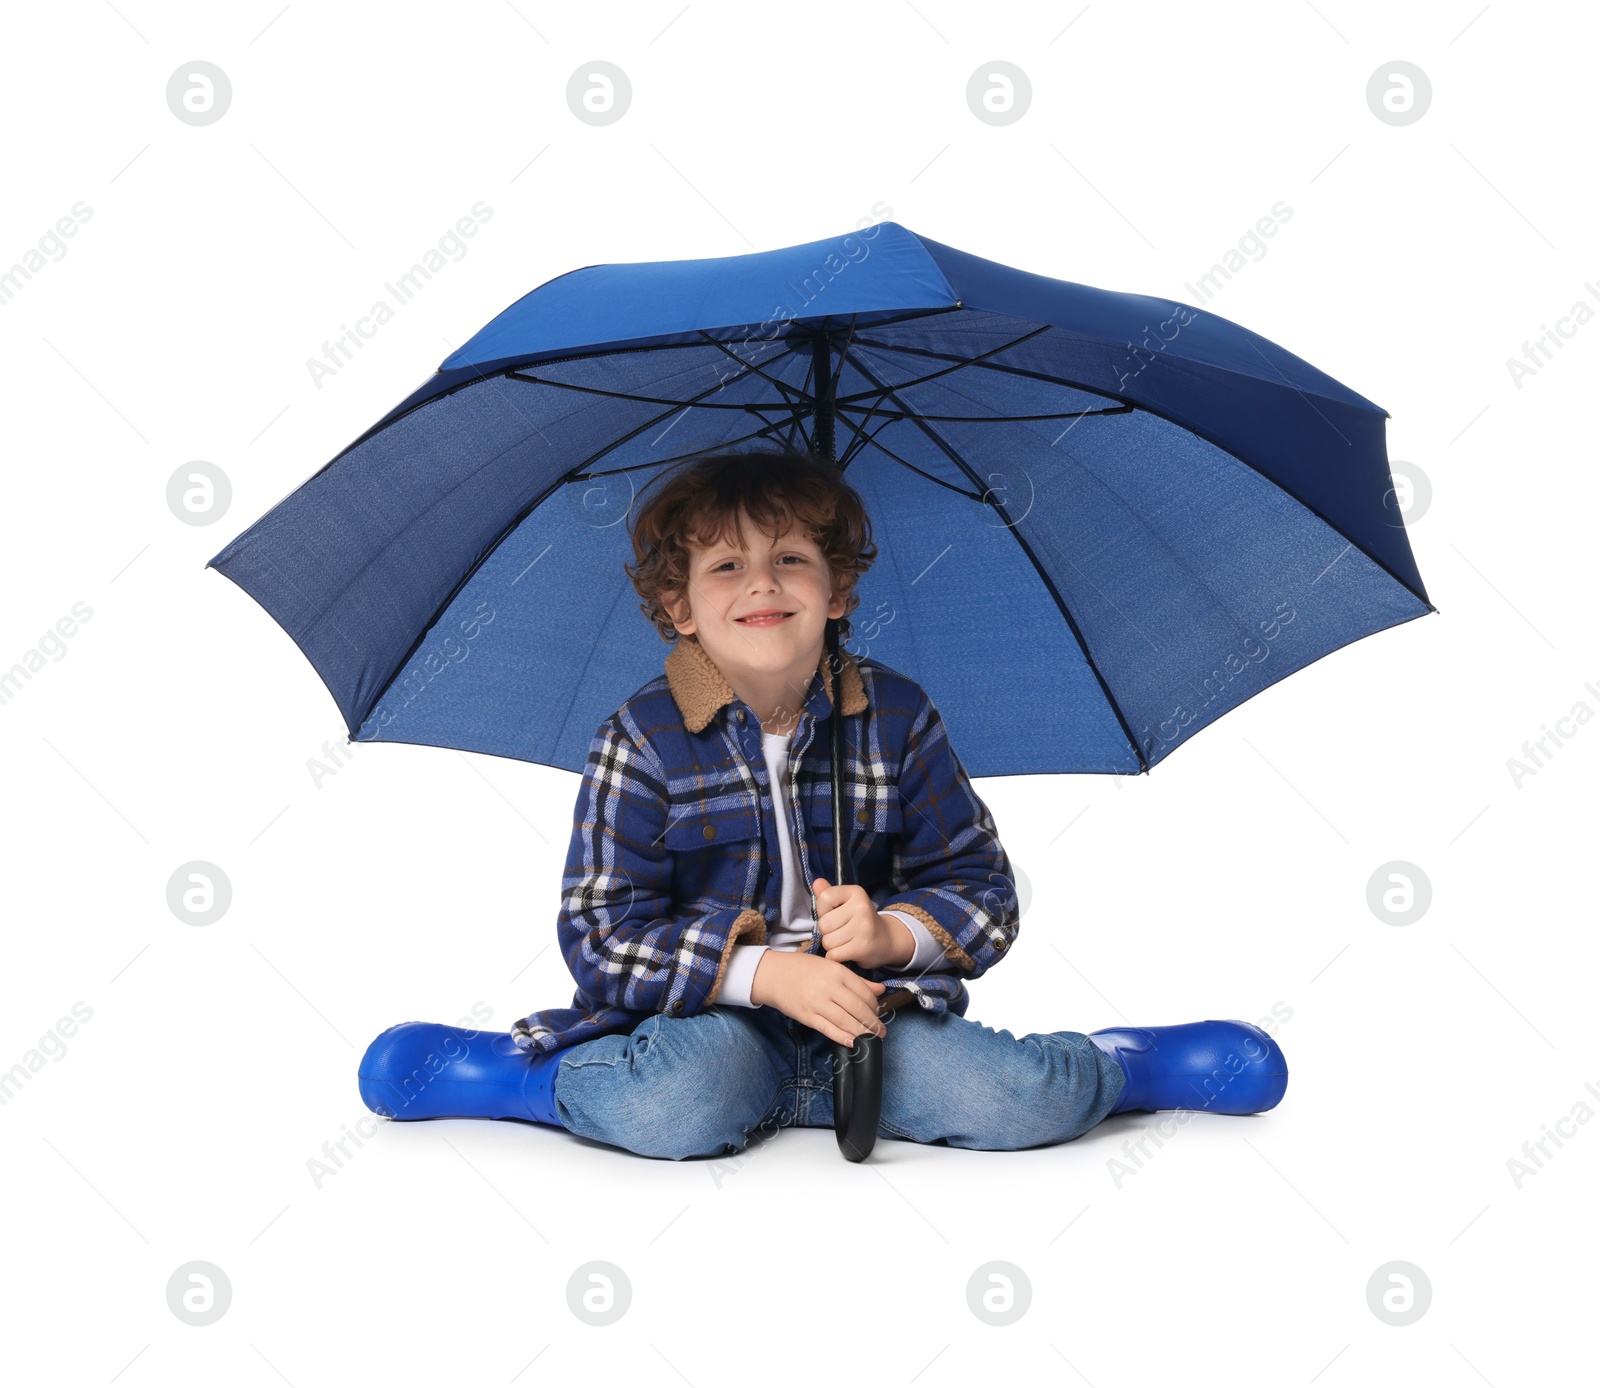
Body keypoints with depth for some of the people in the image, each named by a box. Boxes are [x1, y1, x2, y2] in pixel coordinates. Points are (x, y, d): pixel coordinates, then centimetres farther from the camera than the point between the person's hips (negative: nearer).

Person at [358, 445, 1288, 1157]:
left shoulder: (898, 716, 1)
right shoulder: (644, 741, -6)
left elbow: (982, 891, 5)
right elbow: (602, 934, -9)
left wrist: (892, 934, -17)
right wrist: (764, 971, -21)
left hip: (880, 1010, 2)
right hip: (711, 1016, -2)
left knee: (1022, 1104, -22)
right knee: (682, 1109, -36)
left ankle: (1119, 1065, 11)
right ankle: (532, 1074, -8)